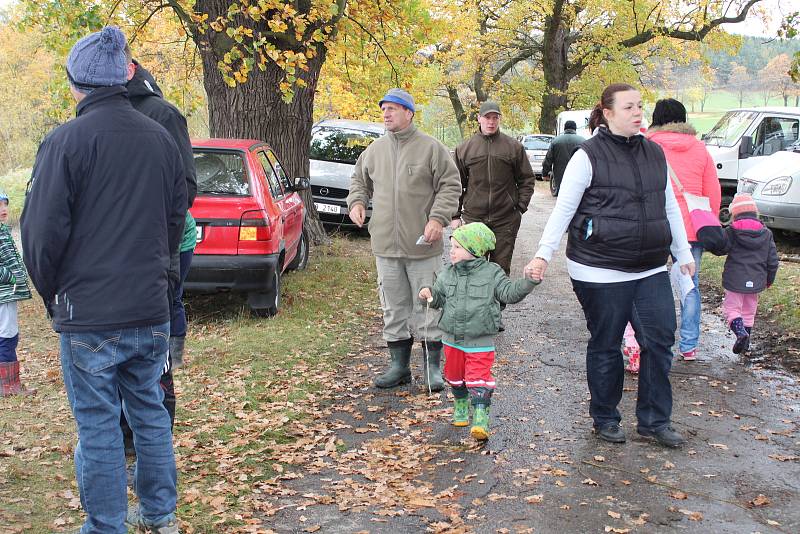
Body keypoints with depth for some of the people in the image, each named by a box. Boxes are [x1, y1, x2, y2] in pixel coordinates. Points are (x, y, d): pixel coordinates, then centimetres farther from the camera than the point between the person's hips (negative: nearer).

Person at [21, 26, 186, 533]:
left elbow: (43, 230, -11)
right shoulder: (161, 137, 7)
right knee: (150, 412, 18)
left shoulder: (67, 140, -11)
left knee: (98, 427, 4)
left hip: (88, 315, -6)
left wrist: (50, 291, 5)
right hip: (152, 308, 6)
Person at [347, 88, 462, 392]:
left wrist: (438, 218, -15)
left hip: (422, 245, -4)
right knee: (394, 307, 11)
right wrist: (356, 201, 5)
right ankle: (400, 365, 21)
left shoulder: (431, 148, -4)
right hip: (385, 244, 5)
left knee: (427, 306, 2)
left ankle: (433, 366, 13)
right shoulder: (375, 150, 10)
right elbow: (360, 179, 24)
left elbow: (450, 185, -4)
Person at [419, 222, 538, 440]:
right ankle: (461, 406, 42)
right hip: (453, 340, 5)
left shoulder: (492, 273, -8)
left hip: (480, 343, -5)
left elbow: (509, 293, -11)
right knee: (455, 377, 20)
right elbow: (440, 298, 11)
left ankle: (480, 419, -9)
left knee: (478, 379, -10)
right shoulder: (447, 274, 2)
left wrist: (529, 282, -25)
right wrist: (429, 294, -10)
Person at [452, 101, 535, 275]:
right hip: (473, 219, 1)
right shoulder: (464, 149, 6)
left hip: (506, 220, 0)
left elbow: (527, 179, 7)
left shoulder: (514, 147, 4)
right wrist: (455, 215, 4)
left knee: (501, 267, 5)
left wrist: (521, 207, -2)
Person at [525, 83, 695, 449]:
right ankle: (605, 419, 24)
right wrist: (543, 254, -17)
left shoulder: (653, 153, 10)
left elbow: (670, 207, 18)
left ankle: (654, 421, 17)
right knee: (606, 346, 7)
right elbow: (563, 210, -8)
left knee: (660, 340, 3)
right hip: (601, 271, -5)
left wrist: (683, 253, 19)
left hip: (650, 269, 6)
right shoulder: (588, 156, -7)